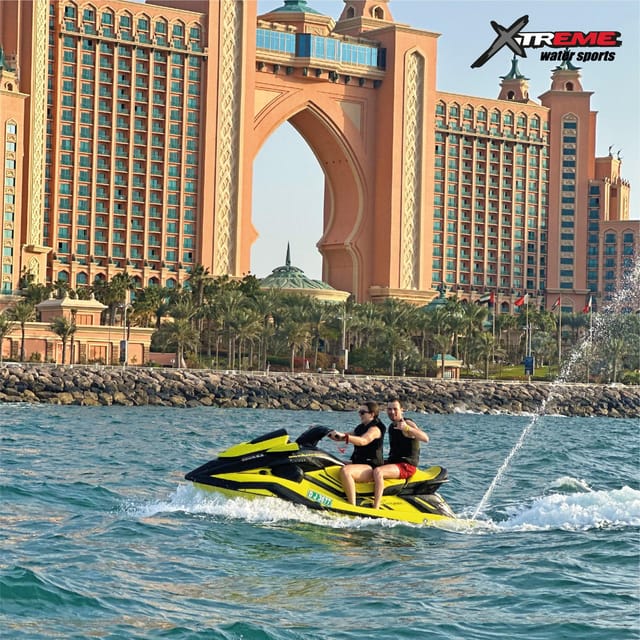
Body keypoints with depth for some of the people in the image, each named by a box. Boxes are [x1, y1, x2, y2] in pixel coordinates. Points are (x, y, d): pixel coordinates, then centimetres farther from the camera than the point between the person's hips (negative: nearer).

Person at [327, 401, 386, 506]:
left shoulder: (375, 429, -13)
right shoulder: (361, 427, 17)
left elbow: (363, 441, -32)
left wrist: (343, 436, -45)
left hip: (371, 467, -10)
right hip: (358, 463, 10)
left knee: (345, 471, -36)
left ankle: (352, 506, -37)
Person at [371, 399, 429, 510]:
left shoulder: (408, 423, -10)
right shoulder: (391, 426, 17)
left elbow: (425, 438, -28)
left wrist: (406, 428, -39)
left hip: (407, 465, -10)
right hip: (393, 462, 10)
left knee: (378, 471, -33)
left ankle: (376, 509, -38)